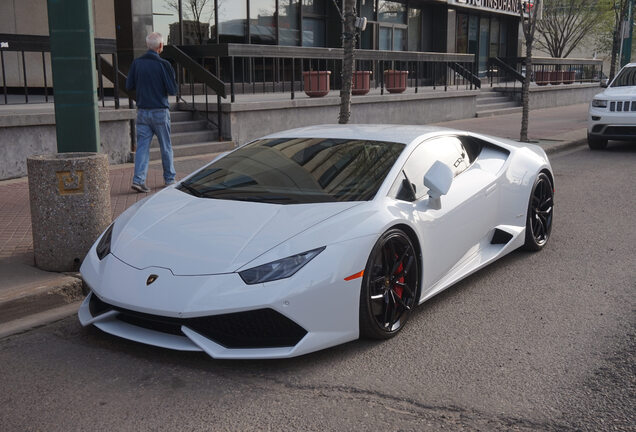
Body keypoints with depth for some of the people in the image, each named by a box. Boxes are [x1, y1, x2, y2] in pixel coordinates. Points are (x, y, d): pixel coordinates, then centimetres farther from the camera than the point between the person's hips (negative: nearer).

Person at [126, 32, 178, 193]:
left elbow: (129, 86, 6)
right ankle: (169, 178, 23)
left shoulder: (137, 63, 1)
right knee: (166, 146, 11)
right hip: (160, 111, -3)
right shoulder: (163, 64, -11)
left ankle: (138, 179, -10)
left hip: (142, 111, 3)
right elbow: (173, 90, -10)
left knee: (142, 146, 2)